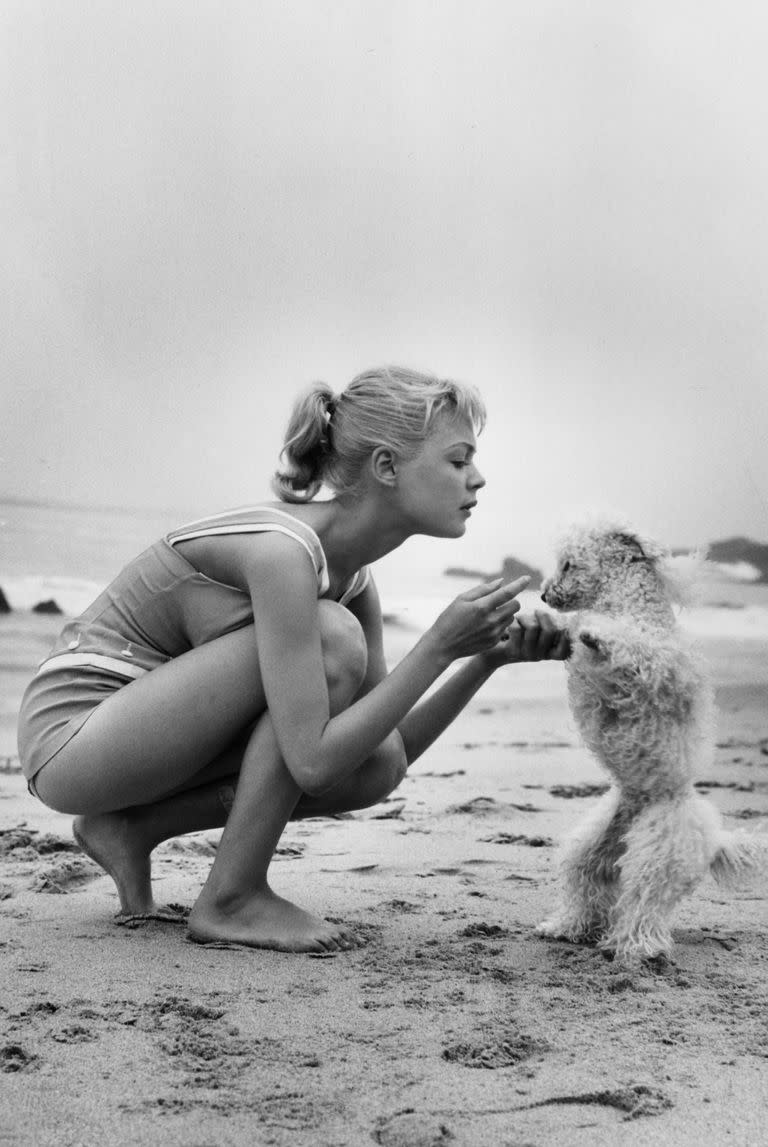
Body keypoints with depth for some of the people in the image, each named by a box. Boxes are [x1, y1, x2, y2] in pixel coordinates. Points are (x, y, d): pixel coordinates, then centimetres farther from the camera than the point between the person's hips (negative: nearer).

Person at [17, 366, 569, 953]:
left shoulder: (350, 572, 3)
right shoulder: (280, 550, -25)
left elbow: (388, 751, 5)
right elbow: (313, 762, -28)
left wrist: (489, 658, -7)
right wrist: (440, 646, -24)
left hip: (126, 732, 8)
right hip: (70, 734, -8)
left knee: (377, 763, -6)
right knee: (331, 639, -23)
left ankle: (133, 827, 6)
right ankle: (231, 900, -12)